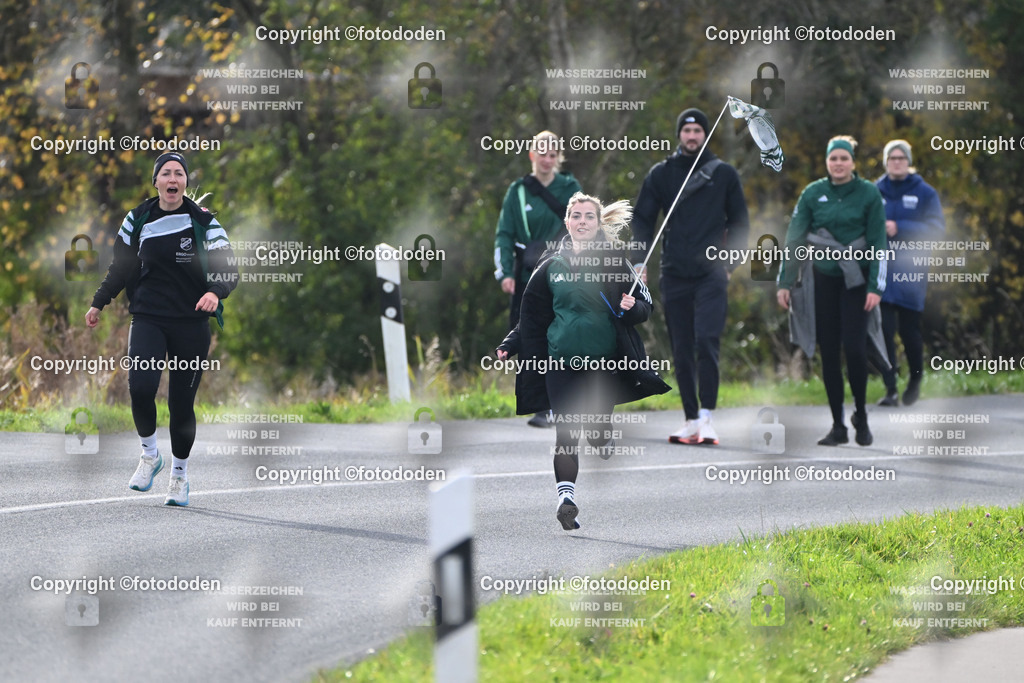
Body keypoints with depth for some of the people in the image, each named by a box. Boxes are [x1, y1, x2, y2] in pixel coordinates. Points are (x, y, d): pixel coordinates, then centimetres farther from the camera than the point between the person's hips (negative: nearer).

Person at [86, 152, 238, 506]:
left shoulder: (203, 221, -1)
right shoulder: (138, 220, 6)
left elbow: (227, 268, -2)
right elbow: (121, 266, 20)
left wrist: (215, 292, -23)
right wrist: (99, 304, 21)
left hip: (191, 322, -1)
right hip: (148, 317, 1)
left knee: (182, 401, 1)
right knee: (140, 386, -21)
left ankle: (180, 473, 22)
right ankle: (149, 454, 3)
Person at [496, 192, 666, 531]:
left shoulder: (615, 261, 4)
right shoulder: (552, 267, 10)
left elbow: (645, 304, 8)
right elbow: (532, 315, 18)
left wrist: (632, 308, -15)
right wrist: (509, 346, 9)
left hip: (606, 360, -1)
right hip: (561, 361, 1)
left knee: (597, 430, -2)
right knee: (566, 430, -10)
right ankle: (565, 495, -16)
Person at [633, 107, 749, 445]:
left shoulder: (724, 174, 7)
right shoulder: (661, 174, 9)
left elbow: (739, 222, 13)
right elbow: (642, 219, 11)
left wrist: (729, 263, 3)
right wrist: (642, 261, -3)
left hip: (711, 274, -2)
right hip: (674, 274, 2)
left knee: (706, 341, -16)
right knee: (681, 351, 5)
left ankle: (706, 417, -15)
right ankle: (691, 420, 11)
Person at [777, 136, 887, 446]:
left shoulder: (868, 193, -4)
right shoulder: (813, 194, 1)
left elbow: (878, 243, -4)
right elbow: (794, 238, 3)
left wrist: (876, 287, -9)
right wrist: (784, 282, 0)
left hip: (856, 280, -2)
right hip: (824, 279, 2)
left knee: (854, 347, -11)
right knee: (828, 351, 2)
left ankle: (861, 416, 10)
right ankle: (838, 426, 8)